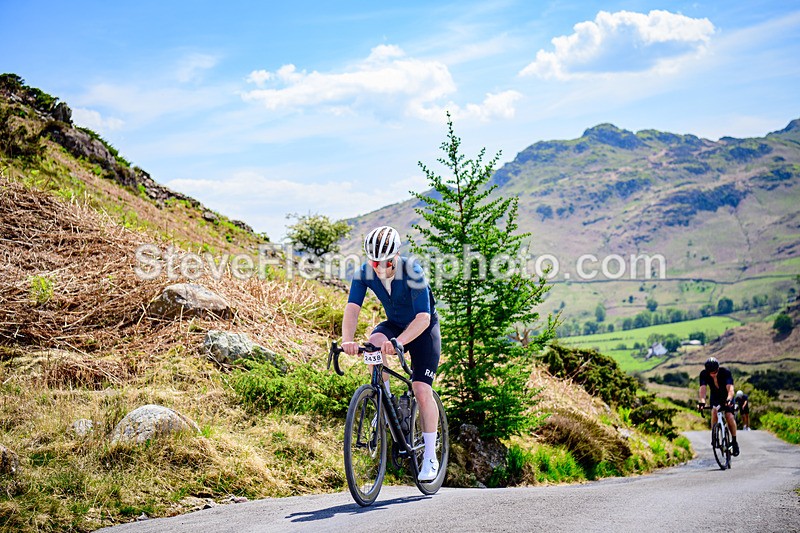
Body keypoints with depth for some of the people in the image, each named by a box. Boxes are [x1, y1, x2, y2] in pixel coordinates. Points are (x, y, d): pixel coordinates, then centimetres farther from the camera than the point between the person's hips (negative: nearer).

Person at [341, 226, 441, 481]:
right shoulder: (364, 273, -20)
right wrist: (347, 339, -49)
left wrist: (399, 341, -55)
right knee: (374, 342, -32)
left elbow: (423, 317, -39)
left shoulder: (412, 271, -32)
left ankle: (430, 458, 1)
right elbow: (352, 308, -29)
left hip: (423, 328, -3)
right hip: (394, 324, 4)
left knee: (422, 391, -13)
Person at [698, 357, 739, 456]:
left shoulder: (725, 372, -31)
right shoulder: (704, 374, -25)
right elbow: (703, 388, -36)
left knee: (729, 416, -18)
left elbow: (730, 388, -42)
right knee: (714, 412, -27)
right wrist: (702, 401, -54)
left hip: (727, 396, -2)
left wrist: (729, 400, -60)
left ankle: (734, 441, 0)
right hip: (715, 397, 2)